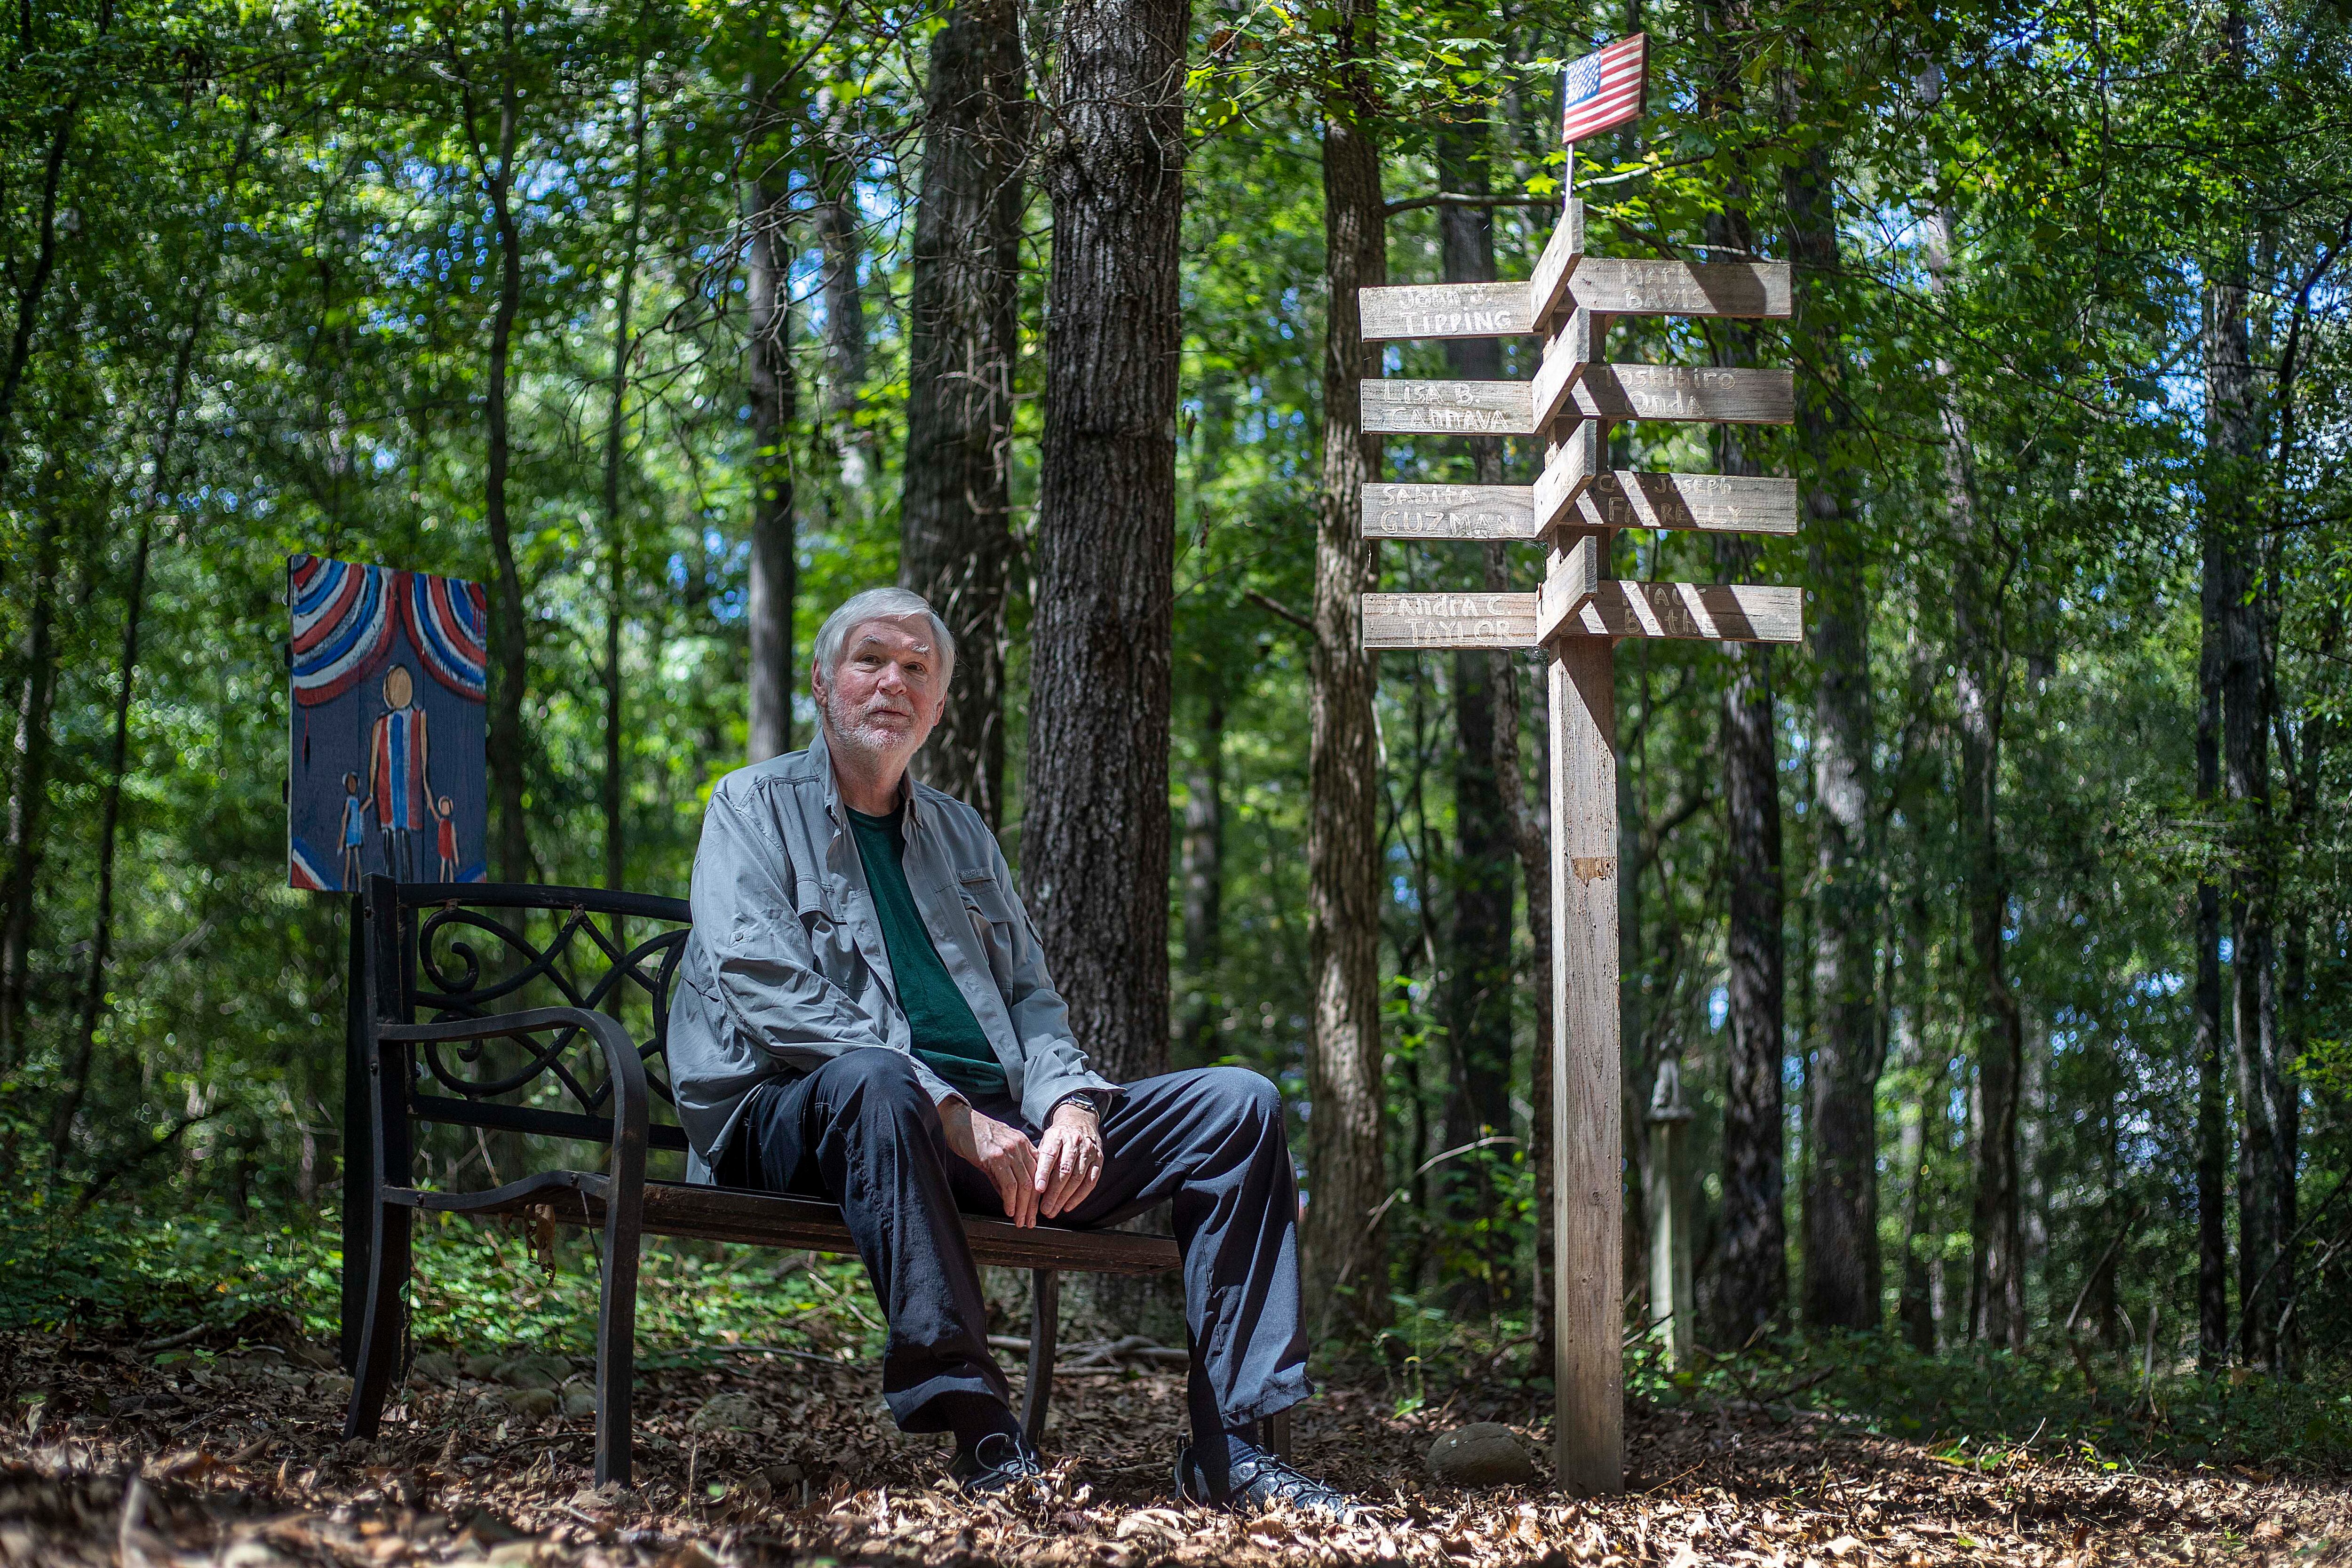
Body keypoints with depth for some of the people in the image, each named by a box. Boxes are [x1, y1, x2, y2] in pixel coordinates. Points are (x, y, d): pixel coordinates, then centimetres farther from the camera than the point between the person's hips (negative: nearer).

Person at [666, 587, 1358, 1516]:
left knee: (1237, 1103, -8)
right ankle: (980, 1430, -40)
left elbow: (1030, 995, 20)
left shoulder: (960, 834, 26)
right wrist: (948, 1114, -18)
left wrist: (1069, 1100, -5)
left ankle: (1228, 1449, -15)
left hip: (994, 1122, 6)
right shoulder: (755, 807, 6)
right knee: (874, 1077, -42)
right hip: (800, 1120, -6)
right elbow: (766, 996, -10)